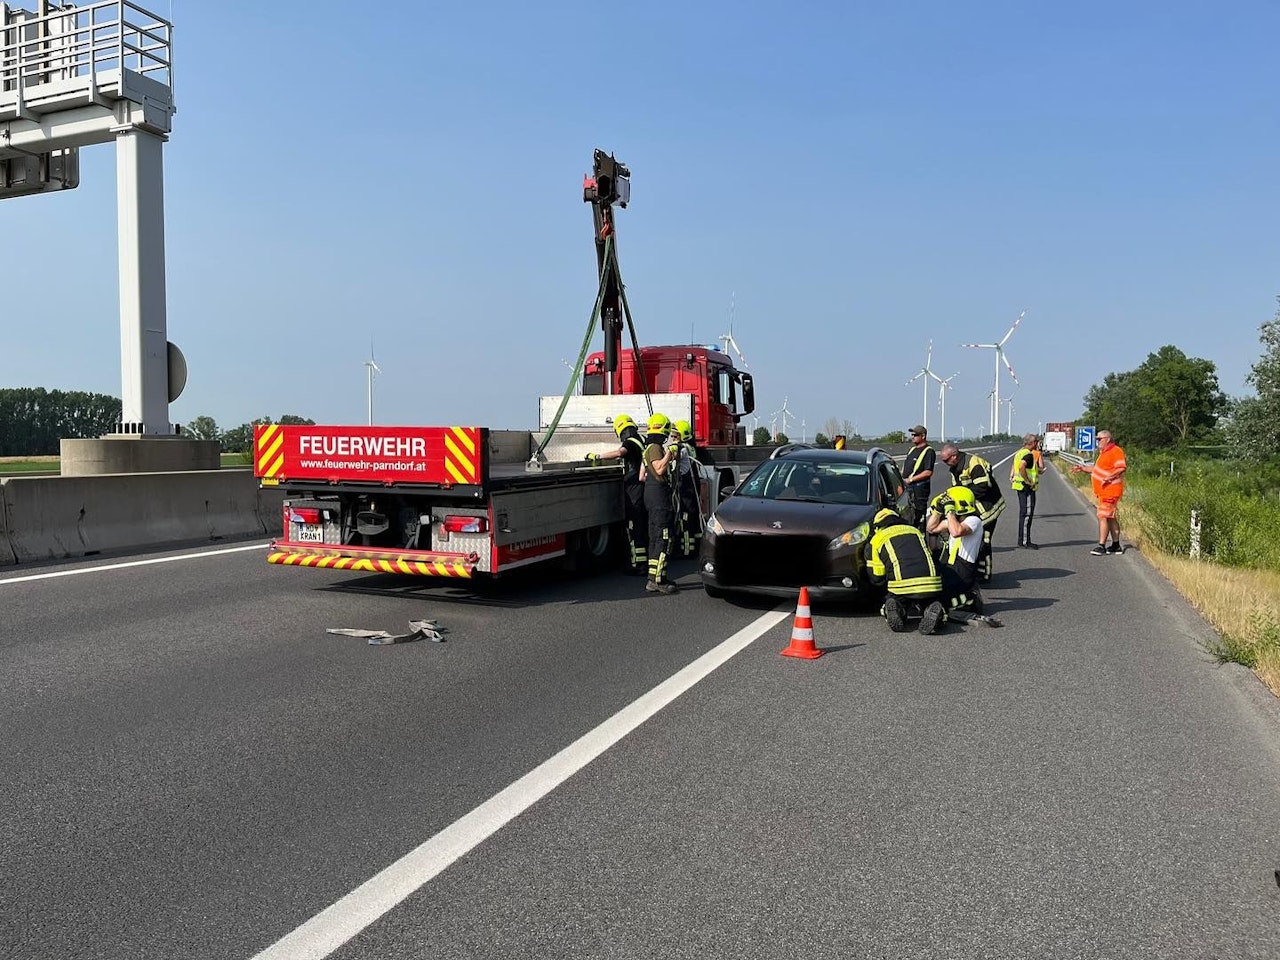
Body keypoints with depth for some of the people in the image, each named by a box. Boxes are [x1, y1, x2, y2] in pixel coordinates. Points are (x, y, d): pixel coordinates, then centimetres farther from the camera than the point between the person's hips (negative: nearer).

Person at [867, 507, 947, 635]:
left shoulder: (877, 539, 16)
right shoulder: (915, 531, 28)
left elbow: (876, 577, 14)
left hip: (901, 587, -2)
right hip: (931, 584, 2)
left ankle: (897, 610, -9)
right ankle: (932, 612, -10)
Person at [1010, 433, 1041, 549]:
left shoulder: (1019, 453, 14)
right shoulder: (1029, 455, -15)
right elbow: (1021, 467, -32)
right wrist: (1028, 481, -22)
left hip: (1020, 487, 10)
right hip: (1027, 487, -10)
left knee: (1024, 513, 15)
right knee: (1027, 514, -7)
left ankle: (1022, 540, 20)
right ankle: (1025, 541, -5)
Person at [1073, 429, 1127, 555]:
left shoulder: (1116, 451, -14)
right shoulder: (1104, 452, 19)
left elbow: (1121, 468, -23)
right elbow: (1097, 468, 27)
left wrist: (1109, 477, -28)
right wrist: (1083, 468, 20)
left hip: (1110, 490, -11)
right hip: (1103, 491, 11)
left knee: (1103, 516, -13)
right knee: (1110, 517, 15)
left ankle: (1102, 546, -12)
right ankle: (1116, 546, 22)